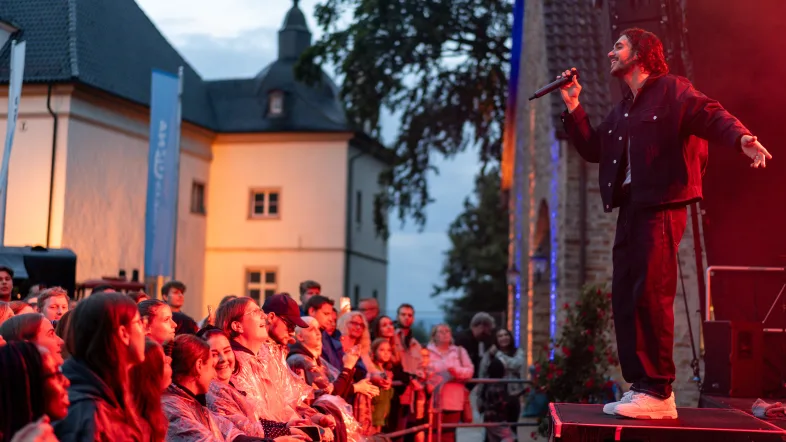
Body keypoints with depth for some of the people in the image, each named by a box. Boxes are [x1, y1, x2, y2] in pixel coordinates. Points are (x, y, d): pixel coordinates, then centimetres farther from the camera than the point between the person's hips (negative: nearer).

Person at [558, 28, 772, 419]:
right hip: (630, 208, 8)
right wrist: (573, 108, 16)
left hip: (661, 206, -8)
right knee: (624, 298, 4)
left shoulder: (671, 90, -1)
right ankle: (641, 387, 10)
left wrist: (741, 138, -36)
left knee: (650, 296, -13)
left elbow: (710, 115, -16)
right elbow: (593, 149, 24)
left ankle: (658, 393, -8)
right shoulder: (622, 110, 22)